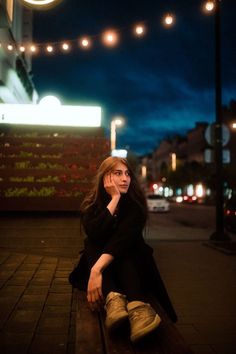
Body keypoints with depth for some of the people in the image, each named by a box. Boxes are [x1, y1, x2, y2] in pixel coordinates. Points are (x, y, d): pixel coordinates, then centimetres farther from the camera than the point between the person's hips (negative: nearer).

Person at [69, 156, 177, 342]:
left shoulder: (135, 205, -15)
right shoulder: (91, 204, -9)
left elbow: (123, 239, -33)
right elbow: (94, 234, -29)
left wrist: (97, 269, -47)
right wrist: (114, 199, -28)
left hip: (129, 262, -1)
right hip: (98, 262, 2)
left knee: (125, 248, -32)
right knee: (92, 245, -28)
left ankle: (137, 305, -56)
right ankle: (113, 297, -53)